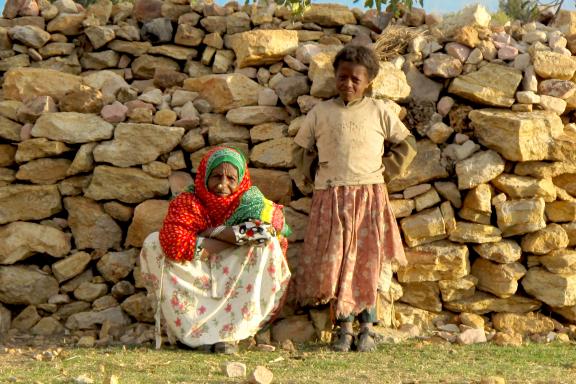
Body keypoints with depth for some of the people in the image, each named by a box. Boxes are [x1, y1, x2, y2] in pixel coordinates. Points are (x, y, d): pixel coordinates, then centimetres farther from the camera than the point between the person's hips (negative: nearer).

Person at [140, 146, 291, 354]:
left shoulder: (251, 202, -3)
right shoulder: (187, 202, -6)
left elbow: (265, 228, -27)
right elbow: (173, 243, -26)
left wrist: (212, 232, -19)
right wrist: (235, 240, -19)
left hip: (236, 286, 0)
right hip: (193, 283, 0)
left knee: (267, 245, -23)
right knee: (154, 243, -18)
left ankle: (231, 331, -24)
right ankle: (198, 330, -23)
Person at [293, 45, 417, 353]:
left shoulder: (379, 111, 7)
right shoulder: (320, 113, 9)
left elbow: (406, 145, 14)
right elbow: (301, 149, 20)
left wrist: (385, 172, 5)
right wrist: (317, 174, 8)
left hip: (370, 197, -1)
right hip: (330, 197, 1)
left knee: (367, 262, -1)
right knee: (333, 263, -3)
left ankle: (367, 328, 8)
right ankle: (344, 326, 7)